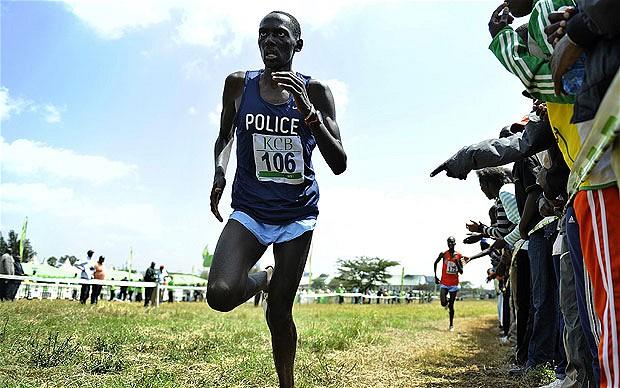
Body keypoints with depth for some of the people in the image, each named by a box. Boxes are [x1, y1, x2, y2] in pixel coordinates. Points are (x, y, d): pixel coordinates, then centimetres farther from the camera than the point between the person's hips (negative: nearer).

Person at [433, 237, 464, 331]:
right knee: (443, 303, -13)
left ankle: (451, 325, 18)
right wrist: (435, 276, 10)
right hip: (444, 283, 0)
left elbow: (461, 272, 0)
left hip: (454, 284, 1)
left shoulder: (458, 256, -1)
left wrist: (457, 262, -16)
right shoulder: (443, 254, -4)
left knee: (451, 305, 4)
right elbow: (435, 263, 14)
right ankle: (446, 302, 24)